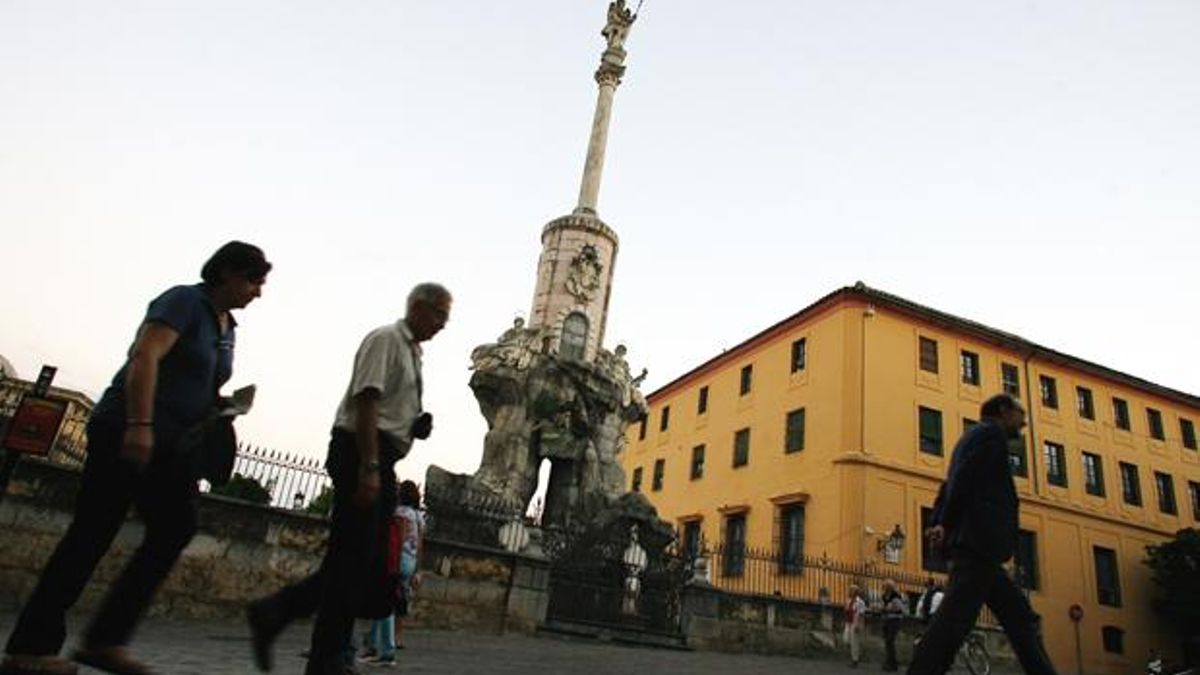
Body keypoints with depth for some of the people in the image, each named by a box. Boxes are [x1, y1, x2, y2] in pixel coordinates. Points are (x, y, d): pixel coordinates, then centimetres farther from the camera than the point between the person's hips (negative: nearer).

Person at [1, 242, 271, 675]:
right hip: (127, 432, -8)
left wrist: (225, 406, 5)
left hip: (166, 444, 8)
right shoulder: (184, 301, -8)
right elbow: (144, 356, -21)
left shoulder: (227, 328, 17)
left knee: (175, 529, -3)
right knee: (93, 533, -4)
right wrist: (139, 425, -29)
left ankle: (105, 640, 2)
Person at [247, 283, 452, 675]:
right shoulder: (386, 340, -6)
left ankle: (274, 613, 14)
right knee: (352, 555, -5)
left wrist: (418, 427, 10)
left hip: (380, 461, 9)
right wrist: (368, 468, -24)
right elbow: (366, 402, -17)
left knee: (366, 558, 8)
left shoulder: (413, 353, 21)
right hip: (362, 455, -9)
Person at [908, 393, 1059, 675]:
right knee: (955, 617, -14)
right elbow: (964, 479, -13)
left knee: (1021, 618, 10)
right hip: (979, 539, -10)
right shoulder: (991, 432, 2)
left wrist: (940, 523, 7)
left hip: (975, 544, 10)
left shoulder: (973, 437, 29)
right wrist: (947, 525, -14)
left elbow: (950, 485, 20)